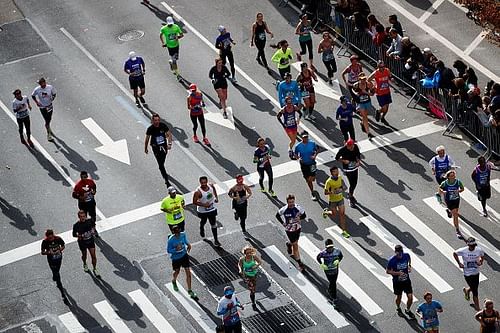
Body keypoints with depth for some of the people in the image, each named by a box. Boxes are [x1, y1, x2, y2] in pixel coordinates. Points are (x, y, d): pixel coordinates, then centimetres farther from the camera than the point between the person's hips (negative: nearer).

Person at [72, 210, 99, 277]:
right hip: (82, 242, -1)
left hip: (90, 241, 1)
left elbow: (93, 226, 9)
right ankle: (85, 264, 53)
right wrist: (80, 236, -28)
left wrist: (93, 231, -11)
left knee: (93, 256, 2)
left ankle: (94, 269, 22)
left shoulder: (89, 221, -14)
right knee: (84, 255, 21)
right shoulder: (76, 225, -22)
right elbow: (74, 234, -9)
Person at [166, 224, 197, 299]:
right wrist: (176, 249, -34)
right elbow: (168, 251, -17)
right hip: (175, 258, -2)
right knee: (177, 271, 20)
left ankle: (190, 291, 13)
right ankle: (174, 281, 57)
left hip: (184, 255, 2)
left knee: (188, 272, 0)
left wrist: (188, 245, -13)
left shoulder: (183, 234, -15)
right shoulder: (171, 240, -27)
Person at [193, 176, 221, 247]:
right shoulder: (198, 192, -29)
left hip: (212, 209, 3)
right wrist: (203, 205, -30)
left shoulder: (211, 186, -13)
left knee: (213, 224, 6)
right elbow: (194, 202, -23)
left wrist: (216, 197, 4)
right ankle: (202, 230, 56)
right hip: (203, 211, -3)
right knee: (203, 222, 24)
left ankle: (216, 240, 14)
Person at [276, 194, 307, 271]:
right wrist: (283, 223, -8)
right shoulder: (284, 209, -19)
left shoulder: (298, 208, -15)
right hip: (289, 229, -3)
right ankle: (300, 263, 5)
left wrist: (299, 218, -18)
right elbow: (277, 215, 0)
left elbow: (304, 215, 1)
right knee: (295, 245, -2)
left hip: (297, 228, 3)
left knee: (295, 243, 21)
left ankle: (289, 244, 60)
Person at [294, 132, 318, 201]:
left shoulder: (312, 143, -8)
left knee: (311, 179, -9)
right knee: (308, 180, 8)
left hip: (312, 163, -1)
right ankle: (313, 194, 27)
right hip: (304, 164, 1)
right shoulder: (298, 146, -10)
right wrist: (298, 158, -15)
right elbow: (295, 154, 4)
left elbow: (316, 150, 8)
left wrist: (314, 156, -9)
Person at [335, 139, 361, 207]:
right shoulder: (342, 150, -23)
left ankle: (351, 195, 42)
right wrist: (344, 161, -23)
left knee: (355, 183, 17)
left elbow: (358, 154, 9)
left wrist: (358, 161, -8)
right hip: (347, 169, -5)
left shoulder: (356, 147, -10)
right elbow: (337, 158, -8)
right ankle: (351, 200, 12)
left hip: (355, 167, 5)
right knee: (352, 184, -6)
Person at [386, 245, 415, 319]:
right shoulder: (392, 260, -23)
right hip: (397, 281, -2)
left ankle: (408, 310, 31)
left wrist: (409, 266, -1)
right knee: (399, 297, 17)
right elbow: (388, 271, -12)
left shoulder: (406, 255, -12)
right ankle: (398, 308, 49)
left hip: (406, 280, 2)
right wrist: (397, 273, -24)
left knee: (410, 297, 1)